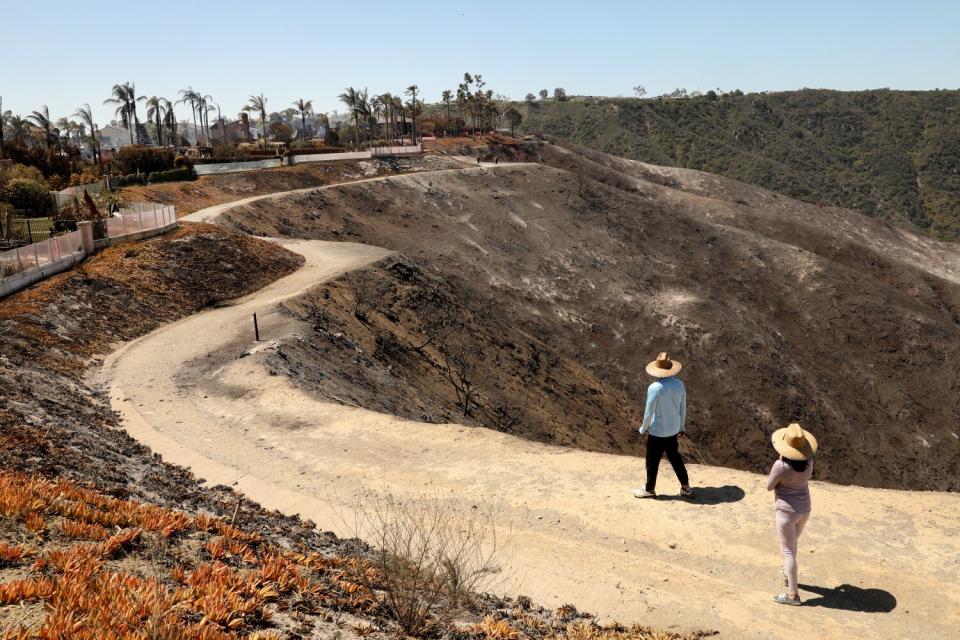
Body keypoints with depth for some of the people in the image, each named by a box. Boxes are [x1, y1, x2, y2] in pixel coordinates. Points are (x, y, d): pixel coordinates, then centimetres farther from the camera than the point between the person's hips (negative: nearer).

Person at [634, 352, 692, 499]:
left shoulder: (654, 388, -24)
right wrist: (681, 426, 17)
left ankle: (650, 489, 28)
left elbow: (649, 413, -18)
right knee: (675, 457, 23)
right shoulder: (679, 385, -7)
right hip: (673, 430, 6)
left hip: (657, 432, -5)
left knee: (652, 461, 12)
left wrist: (643, 428, -1)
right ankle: (686, 487, 30)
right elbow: (683, 408, 3)